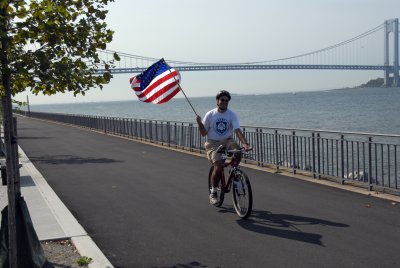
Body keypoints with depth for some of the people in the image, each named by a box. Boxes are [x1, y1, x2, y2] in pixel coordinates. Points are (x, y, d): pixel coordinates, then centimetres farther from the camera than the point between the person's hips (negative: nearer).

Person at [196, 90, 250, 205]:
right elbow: (203, 133, 3)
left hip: (227, 141, 2)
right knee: (218, 166, -21)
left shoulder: (232, 114, -2)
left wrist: (245, 143, -31)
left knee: (238, 153, -30)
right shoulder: (210, 115, -1)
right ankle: (213, 193, -1)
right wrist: (200, 123, -16)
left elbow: (237, 130, -15)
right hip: (213, 144, -1)